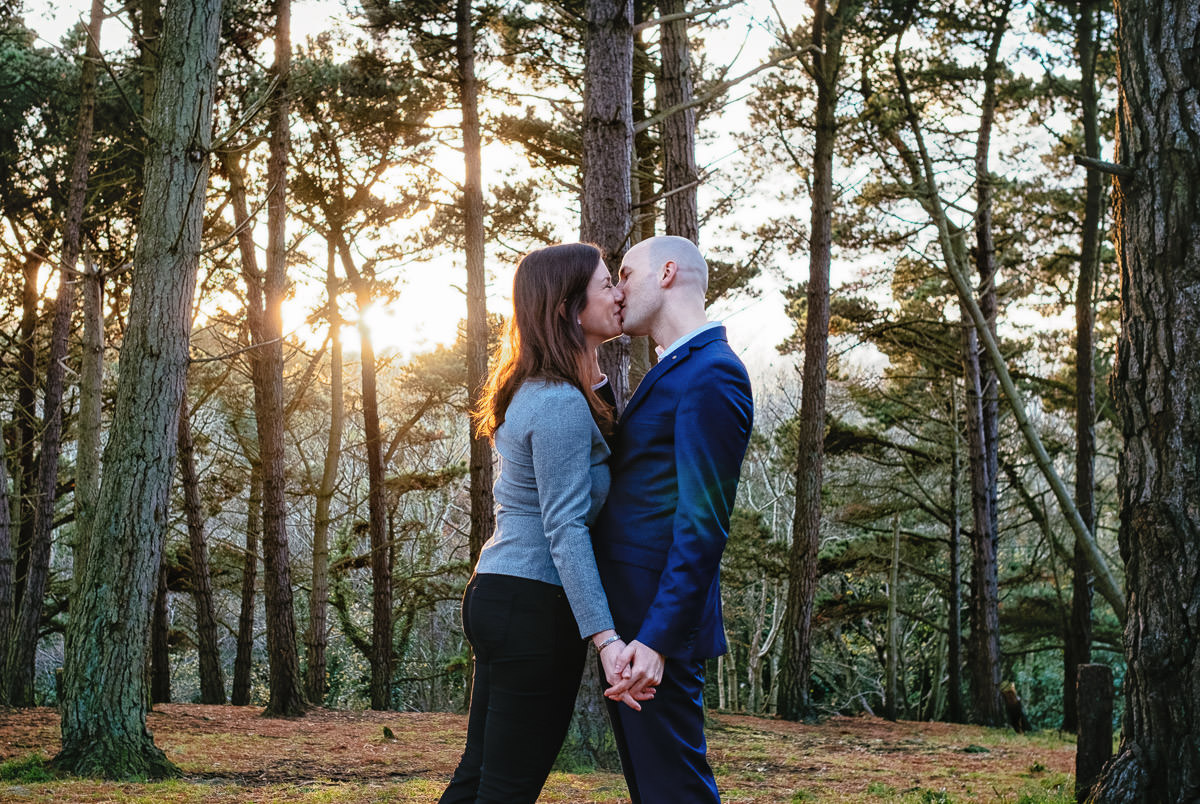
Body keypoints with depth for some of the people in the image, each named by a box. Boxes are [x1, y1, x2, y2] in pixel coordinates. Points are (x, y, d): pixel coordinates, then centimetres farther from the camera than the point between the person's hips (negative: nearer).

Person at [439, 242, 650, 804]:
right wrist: (605, 638, -28)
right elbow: (566, 529, -23)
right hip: (536, 609, -10)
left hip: (496, 593, 10)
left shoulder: (533, 393, 14)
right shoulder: (563, 404, -17)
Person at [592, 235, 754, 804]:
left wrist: (657, 638, -26)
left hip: (656, 622, -10)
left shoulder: (712, 374, -14)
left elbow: (703, 524, -21)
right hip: (628, 616, 10)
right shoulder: (672, 373, 20)